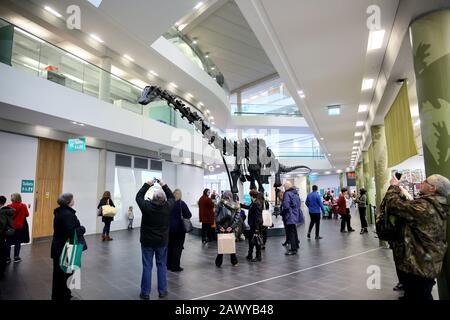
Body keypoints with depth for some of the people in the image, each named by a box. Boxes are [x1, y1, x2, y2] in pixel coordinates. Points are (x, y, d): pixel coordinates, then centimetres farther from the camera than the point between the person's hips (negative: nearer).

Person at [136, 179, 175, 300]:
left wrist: (147, 185, 6)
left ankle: (145, 293, 16)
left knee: (147, 266, 7)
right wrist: (164, 185, 8)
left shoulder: (147, 206, -18)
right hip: (162, 241, 1)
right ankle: (162, 291, 20)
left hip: (147, 241, -1)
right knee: (162, 265, 12)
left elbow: (138, 197, 1)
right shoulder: (168, 207, -14)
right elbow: (172, 197, 7)